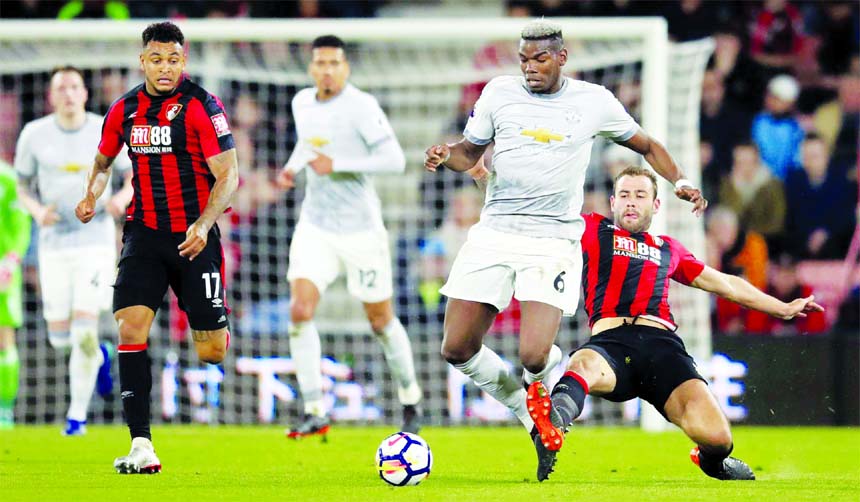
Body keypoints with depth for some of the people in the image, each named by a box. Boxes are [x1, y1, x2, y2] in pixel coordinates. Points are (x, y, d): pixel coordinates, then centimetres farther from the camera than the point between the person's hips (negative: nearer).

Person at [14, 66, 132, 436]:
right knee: (59, 336, 3)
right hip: (54, 243, 2)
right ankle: (99, 357, 38)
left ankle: (77, 415, -3)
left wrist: (123, 197, -15)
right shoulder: (34, 135, -1)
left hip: (96, 241, -2)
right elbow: (22, 185, 9)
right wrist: (37, 211, -12)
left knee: (85, 329, -13)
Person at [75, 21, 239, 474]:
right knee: (130, 328, -16)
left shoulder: (201, 106, -9)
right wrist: (91, 196, 4)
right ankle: (141, 446, -16)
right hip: (144, 233, 3)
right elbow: (103, 160, 24)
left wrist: (203, 225, -24)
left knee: (211, 351, -1)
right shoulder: (125, 110, 6)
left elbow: (228, 175, -11)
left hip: (194, 237, -3)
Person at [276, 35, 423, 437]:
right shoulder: (302, 102, 5)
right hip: (315, 228, 5)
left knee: (381, 321, 7)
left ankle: (410, 401, 31)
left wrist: (337, 164, -24)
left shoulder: (361, 106, -15)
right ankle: (314, 412, -11)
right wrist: (292, 167, 5)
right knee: (300, 310, -14)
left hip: (360, 230, -5)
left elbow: (394, 159, -21)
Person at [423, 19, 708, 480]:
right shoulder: (499, 93, 5)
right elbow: (470, 150, 15)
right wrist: (447, 156, -7)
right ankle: (529, 412, 21)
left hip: (554, 241, -3)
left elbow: (646, 146, 16)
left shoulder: (594, 101, 2)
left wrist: (679, 182, 1)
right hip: (494, 233, 3)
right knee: (457, 349, -3)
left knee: (534, 357, -19)